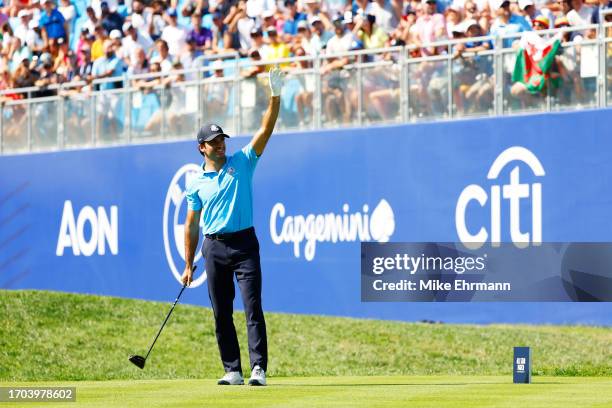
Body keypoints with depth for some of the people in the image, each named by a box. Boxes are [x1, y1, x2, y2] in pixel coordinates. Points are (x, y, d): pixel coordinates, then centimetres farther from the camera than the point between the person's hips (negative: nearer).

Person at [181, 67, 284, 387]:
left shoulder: (242, 163, 4)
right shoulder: (196, 184, 7)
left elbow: (266, 129, -5)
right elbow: (191, 226, 11)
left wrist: (275, 96, -19)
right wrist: (189, 265, 9)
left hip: (244, 243, -2)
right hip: (214, 247, 2)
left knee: (253, 306, -12)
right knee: (221, 313, 3)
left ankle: (259, 368, -17)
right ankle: (232, 370, 9)